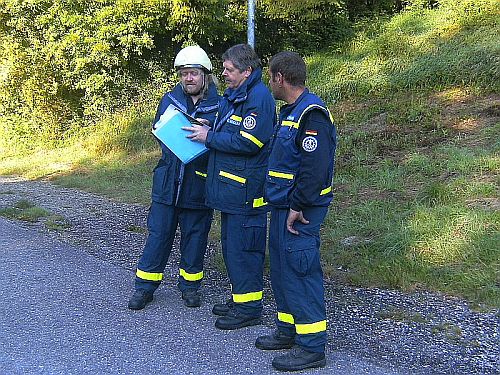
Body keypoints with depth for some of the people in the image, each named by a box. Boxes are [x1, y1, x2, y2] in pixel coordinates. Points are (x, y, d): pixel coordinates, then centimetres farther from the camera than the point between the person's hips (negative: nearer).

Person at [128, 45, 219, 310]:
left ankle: (190, 285, 28)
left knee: (195, 236, 11)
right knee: (158, 234, 8)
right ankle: (145, 286, 21)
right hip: (167, 181, 2)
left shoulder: (219, 105, -3)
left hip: (199, 184, -2)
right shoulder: (170, 99, 6)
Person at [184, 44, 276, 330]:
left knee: (243, 247, -3)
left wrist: (209, 137, -15)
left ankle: (250, 308, 8)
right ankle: (239, 299, 30)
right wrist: (207, 131, 5)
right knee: (231, 244, 17)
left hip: (246, 188, -10)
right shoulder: (232, 95, 17)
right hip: (229, 185, 10)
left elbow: (247, 143, -23)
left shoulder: (259, 97, -15)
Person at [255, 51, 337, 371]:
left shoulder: (312, 113, -17)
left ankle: (312, 347, 6)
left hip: (299, 212, -10)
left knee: (300, 273, -5)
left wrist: (298, 207, -21)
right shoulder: (290, 111, 16)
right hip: (282, 207, 10)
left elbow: (315, 167, -24)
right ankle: (288, 331, 31)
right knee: (282, 271, 17)